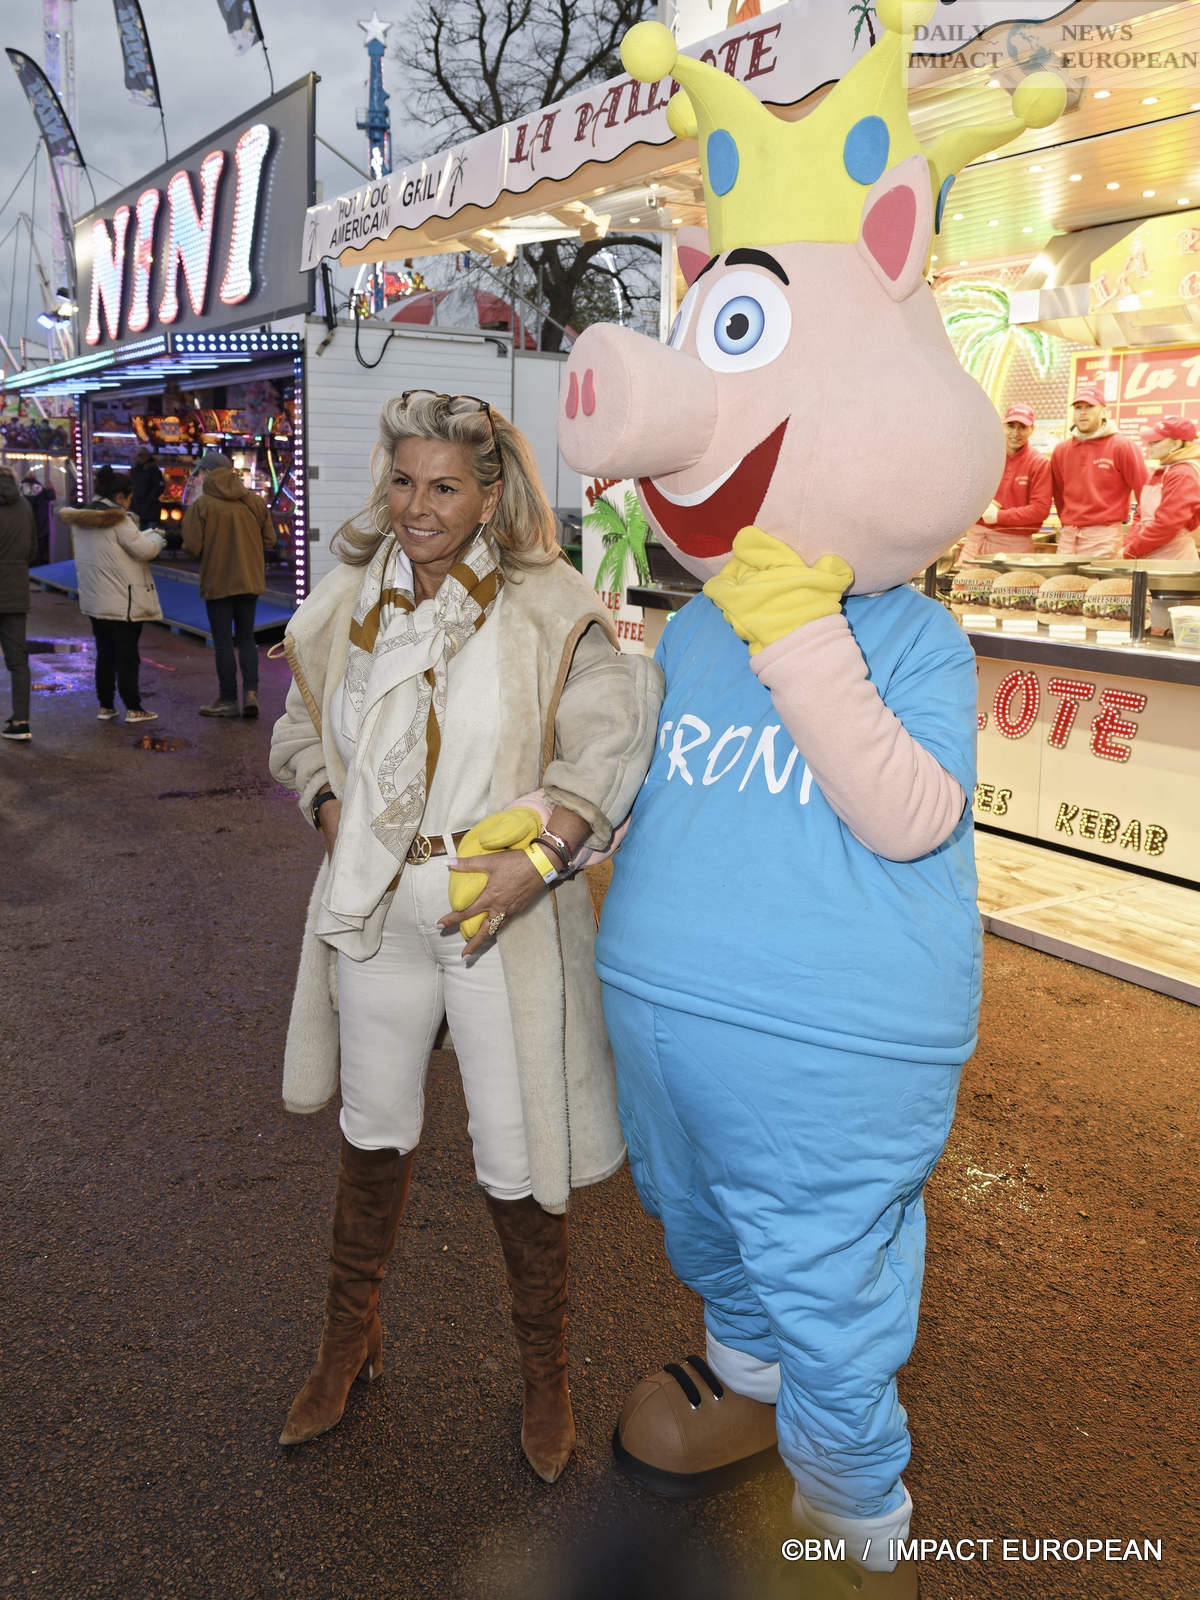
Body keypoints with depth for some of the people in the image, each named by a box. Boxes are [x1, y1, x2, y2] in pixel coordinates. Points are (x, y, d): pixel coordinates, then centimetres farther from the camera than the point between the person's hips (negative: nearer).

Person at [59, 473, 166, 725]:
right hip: (124, 603, -7)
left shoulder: (82, 519, 8)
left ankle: (105, 706, 17)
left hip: (94, 600, 7)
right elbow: (143, 550, -17)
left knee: (104, 654, 14)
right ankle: (133, 708, 3)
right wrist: (156, 537, 2)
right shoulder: (118, 519, -16)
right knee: (127, 656, -1)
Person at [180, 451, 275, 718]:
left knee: (223, 642, 5)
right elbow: (269, 540, 4)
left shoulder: (201, 505, -11)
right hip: (250, 580, 4)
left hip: (217, 582, -4)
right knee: (246, 638, 13)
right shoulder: (254, 500, 1)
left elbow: (192, 547, -14)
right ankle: (250, 692, 1)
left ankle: (228, 700, 10)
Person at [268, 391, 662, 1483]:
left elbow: (606, 746, -13)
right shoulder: (350, 605, 6)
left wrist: (537, 858, -22)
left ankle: (546, 1378, 34)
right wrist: (331, 807, -2)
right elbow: (301, 732, 17)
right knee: (374, 1134, 20)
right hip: (376, 908, 4)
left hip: (503, 916, -4)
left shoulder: (549, 611, -8)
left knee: (516, 1167, 6)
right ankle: (350, 1339, 46)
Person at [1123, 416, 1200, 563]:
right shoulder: (1159, 473, 18)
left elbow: (1167, 524, -19)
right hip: (1149, 560, 8)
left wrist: (1130, 551, -15)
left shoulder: (1183, 475, -11)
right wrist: (1129, 544, 2)